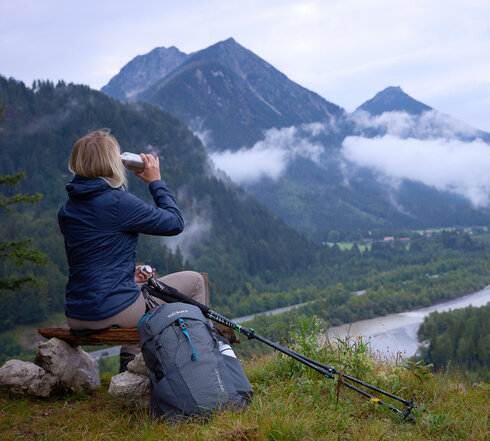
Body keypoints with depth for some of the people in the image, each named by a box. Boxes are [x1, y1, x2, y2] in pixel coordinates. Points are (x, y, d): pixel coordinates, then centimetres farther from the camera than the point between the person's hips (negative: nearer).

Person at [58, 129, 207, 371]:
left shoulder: (67, 208, 7)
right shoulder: (118, 202, -17)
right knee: (193, 281, 9)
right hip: (112, 312, -8)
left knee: (139, 286, 38)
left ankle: (129, 365, 38)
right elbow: (175, 222, -7)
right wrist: (156, 181, 4)